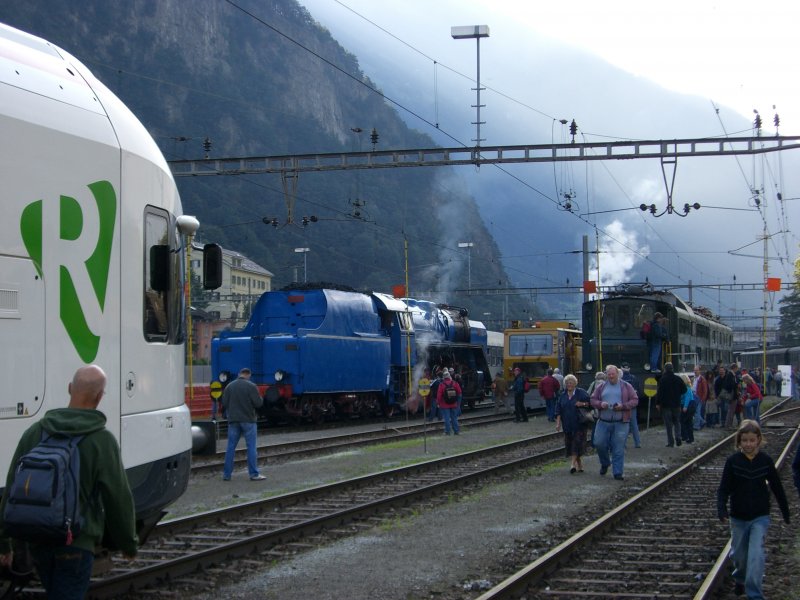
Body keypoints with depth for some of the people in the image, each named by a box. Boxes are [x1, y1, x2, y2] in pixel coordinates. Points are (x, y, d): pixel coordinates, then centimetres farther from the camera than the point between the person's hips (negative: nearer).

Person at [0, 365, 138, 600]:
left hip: (38, 542, 6)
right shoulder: (102, 440, -11)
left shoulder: (35, 432, 3)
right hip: (76, 544, -5)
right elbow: (118, 499, -7)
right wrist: (129, 544, 7)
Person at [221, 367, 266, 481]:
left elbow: (224, 404, 2)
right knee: (251, 447, 1)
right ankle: (254, 474, 0)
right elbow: (258, 403, -11)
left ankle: (226, 474, 8)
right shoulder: (251, 386, -9)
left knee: (230, 447, 8)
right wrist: (260, 398, 10)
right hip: (248, 420, -4)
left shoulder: (229, 386, 3)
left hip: (233, 420, 4)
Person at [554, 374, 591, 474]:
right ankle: (579, 464, 16)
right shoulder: (562, 395, 10)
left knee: (577, 442, -12)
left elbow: (590, 404, 0)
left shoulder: (581, 393, -2)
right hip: (567, 424, 4)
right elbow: (558, 410, 9)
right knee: (570, 443, 5)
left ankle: (573, 463, -15)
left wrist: (582, 404, -19)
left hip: (579, 424, -4)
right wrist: (558, 422, 2)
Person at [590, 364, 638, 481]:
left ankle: (618, 472, 4)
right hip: (603, 422, 2)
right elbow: (593, 400, 11)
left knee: (618, 449, -2)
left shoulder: (626, 386, 6)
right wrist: (600, 404, -10)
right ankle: (605, 463, 28)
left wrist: (623, 406, -13)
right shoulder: (600, 387, 12)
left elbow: (635, 400, 3)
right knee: (599, 443, 0)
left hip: (621, 423, -2)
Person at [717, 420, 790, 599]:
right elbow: (724, 488, -9)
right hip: (738, 517, 1)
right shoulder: (733, 461, -9)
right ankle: (740, 579, 46)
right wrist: (722, 508, -26)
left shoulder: (765, 460, -7)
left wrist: (786, 512, 10)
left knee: (756, 554, -15)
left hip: (760, 517, -1)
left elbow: (777, 487, 4)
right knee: (739, 554, 15)